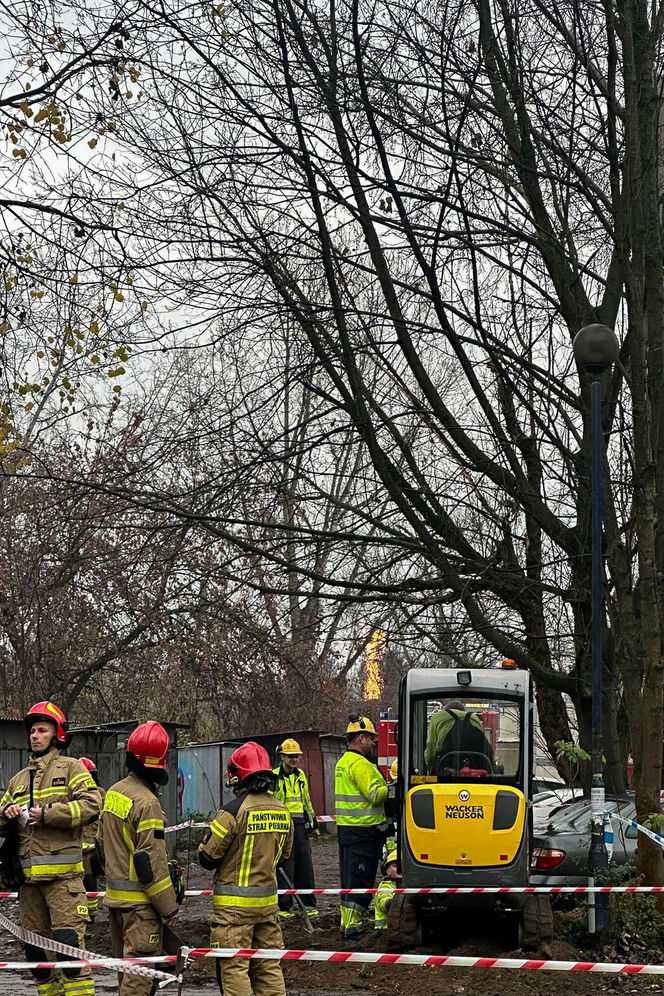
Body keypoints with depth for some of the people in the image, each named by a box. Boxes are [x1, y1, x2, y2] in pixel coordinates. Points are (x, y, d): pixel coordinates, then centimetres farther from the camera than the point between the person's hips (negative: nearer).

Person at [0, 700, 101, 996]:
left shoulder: (70, 767, 5)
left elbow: (91, 803, -9)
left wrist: (48, 813, -14)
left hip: (62, 872, -6)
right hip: (29, 874, 6)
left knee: (68, 941, -13)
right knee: (35, 946, 8)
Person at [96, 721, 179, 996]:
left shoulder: (113, 793, 6)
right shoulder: (146, 802, -20)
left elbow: (102, 843, 16)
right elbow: (151, 861, -20)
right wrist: (169, 908, -14)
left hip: (114, 894, 9)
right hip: (139, 901, -8)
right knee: (138, 971, -4)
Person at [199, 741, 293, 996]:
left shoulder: (234, 811, -17)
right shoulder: (282, 811, 3)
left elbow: (207, 857, -12)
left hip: (235, 903, -6)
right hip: (268, 900, 6)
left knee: (234, 967, -1)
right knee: (268, 966, 13)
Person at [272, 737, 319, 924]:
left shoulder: (301, 776, 15)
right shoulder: (274, 777, -6)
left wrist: (313, 825, 25)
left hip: (300, 826, 6)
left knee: (305, 868, 7)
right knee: (285, 869, -2)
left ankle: (309, 905, 15)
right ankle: (285, 908, 5)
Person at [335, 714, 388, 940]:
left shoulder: (343, 762, 16)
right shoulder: (360, 763, -16)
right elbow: (375, 795, -21)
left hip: (346, 827, 10)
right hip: (363, 829, -10)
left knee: (350, 877, 14)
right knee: (361, 879, -6)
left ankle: (347, 923, 19)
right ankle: (353, 925, -5)